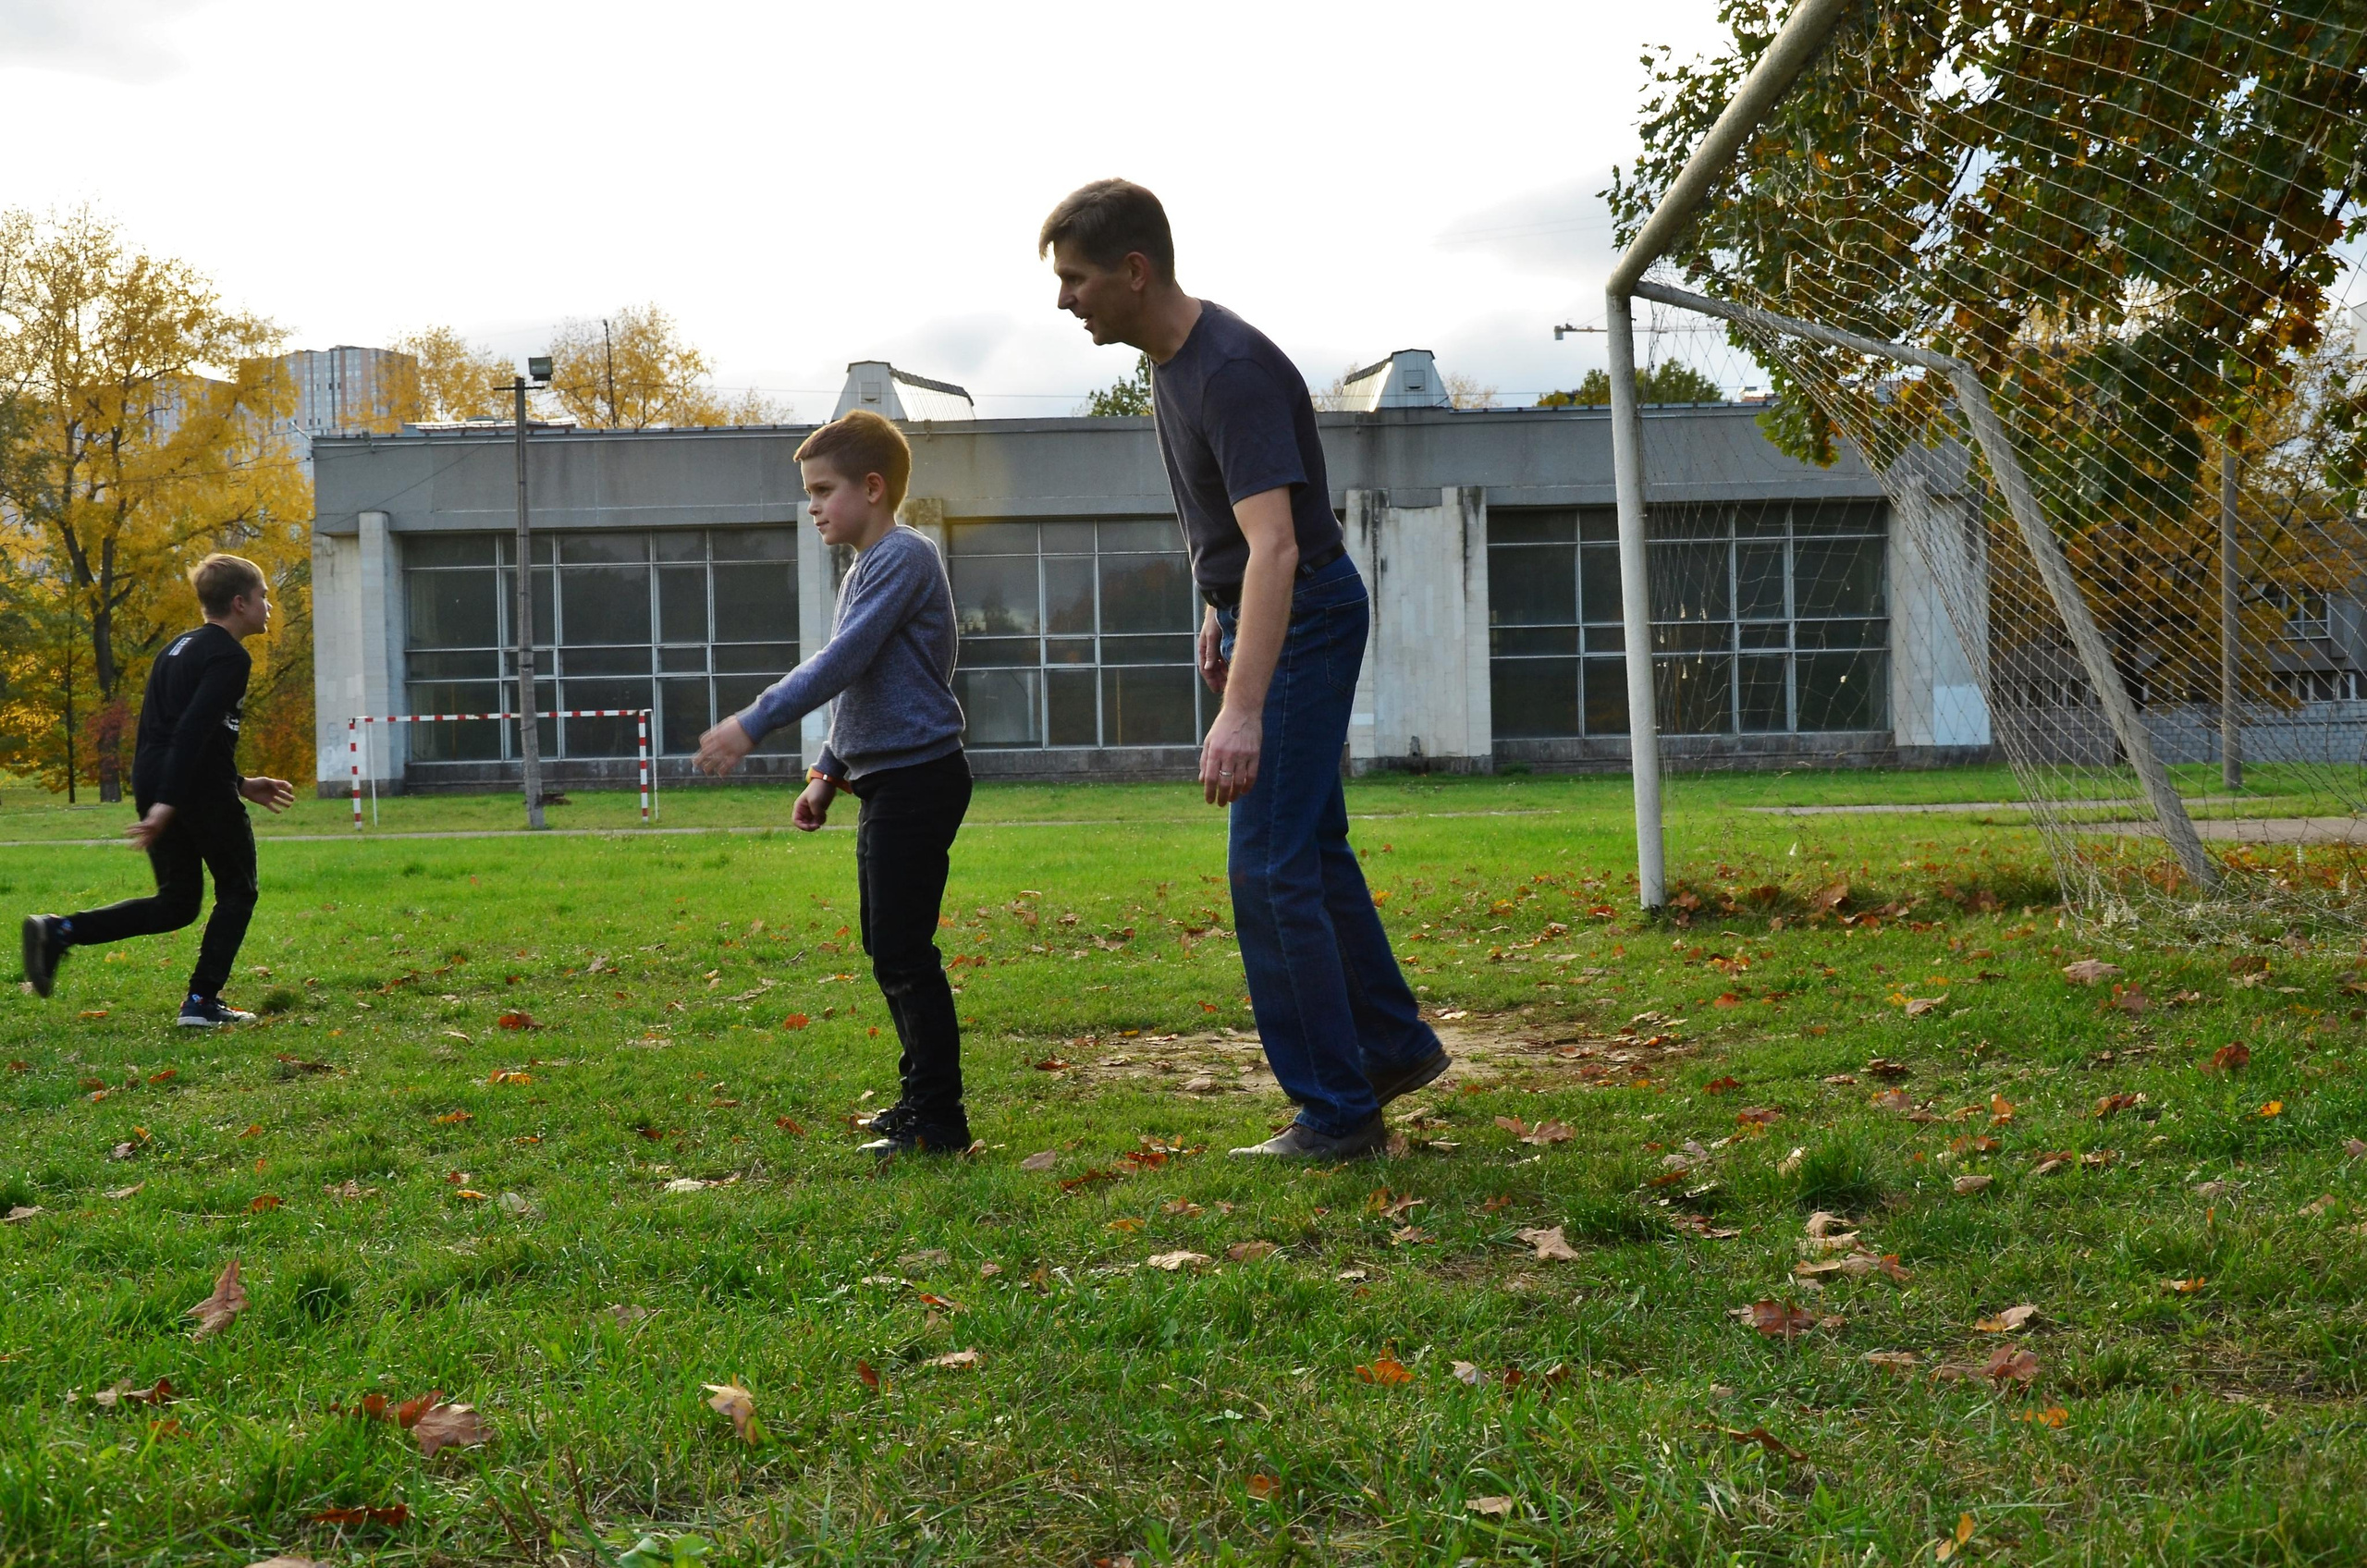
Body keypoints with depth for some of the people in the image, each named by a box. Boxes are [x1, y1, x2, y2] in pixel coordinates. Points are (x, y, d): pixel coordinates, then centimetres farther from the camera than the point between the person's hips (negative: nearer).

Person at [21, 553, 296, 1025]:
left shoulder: (179, 647, 20)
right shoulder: (230, 657, -9)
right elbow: (193, 731, -22)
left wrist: (242, 786, 29)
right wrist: (167, 804, -27)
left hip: (153, 785, 8)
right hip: (201, 789, -8)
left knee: (177, 903, 16)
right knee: (237, 891, 10)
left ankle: (58, 931, 0)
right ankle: (202, 1003, 5)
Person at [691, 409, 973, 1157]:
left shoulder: (904, 557, -14)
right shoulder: (863, 572, 18)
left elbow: (841, 663, -22)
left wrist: (753, 724, -25)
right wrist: (830, 771, 18)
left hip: (918, 778, -11)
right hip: (885, 782, 11)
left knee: (904, 953, -10)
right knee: (888, 950, 16)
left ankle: (939, 1119, -5)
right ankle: (923, 1096, 27)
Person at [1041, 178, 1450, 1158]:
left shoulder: (1233, 372, -27)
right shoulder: (1170, 358, 3)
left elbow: (1275, 545, -37)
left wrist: (1244, 711, -45)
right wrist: (1218, 610, 24)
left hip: (1306, 620, -10)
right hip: (1262, 616, 10)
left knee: (1271, 869, -9)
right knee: (1311, 850, 18)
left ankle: (1337, 1114, -1)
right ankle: (1396, 1046, 31)